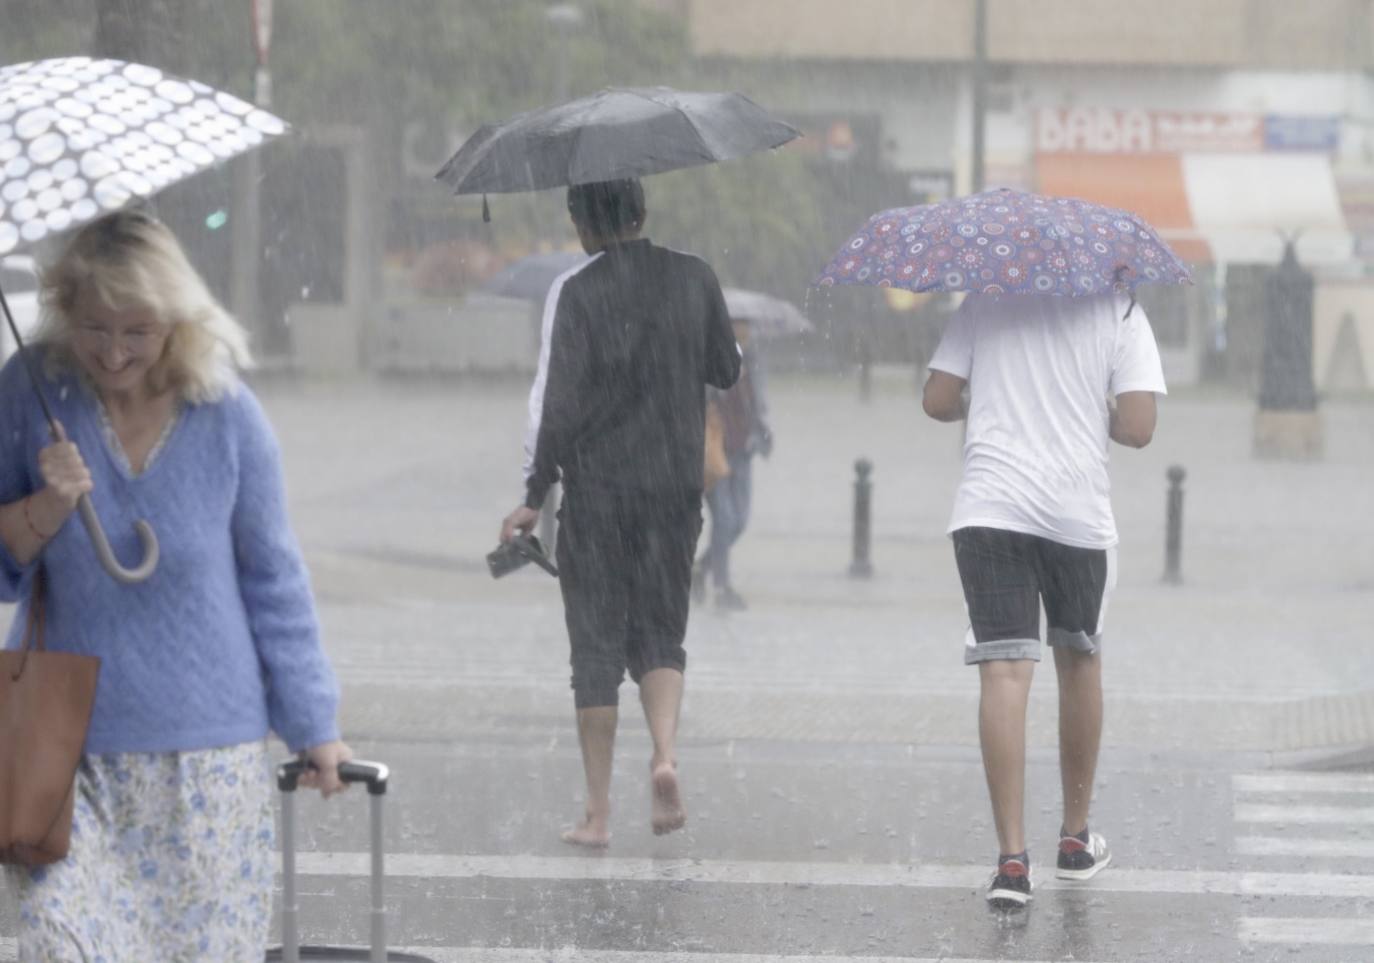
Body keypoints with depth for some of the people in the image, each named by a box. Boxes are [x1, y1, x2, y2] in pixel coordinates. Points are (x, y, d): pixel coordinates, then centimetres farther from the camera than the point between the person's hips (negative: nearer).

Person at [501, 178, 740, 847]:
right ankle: (665, 753, -13)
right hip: (675, 486, 3)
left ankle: (598, 812, 4)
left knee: (596, 645, 4)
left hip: (597, 490, -3)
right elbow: (726, 371, 13)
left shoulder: (575, 291, -9)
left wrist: (535, 493, -6)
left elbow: (556, 398, -12)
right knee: (660, 633, 14)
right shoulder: (693, 278, 2)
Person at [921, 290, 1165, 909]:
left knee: (1005, 672, -7)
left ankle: (1012, 858, -17)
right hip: (1078, 513, 0)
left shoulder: (983, 303, 6)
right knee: (1079, 660, 20)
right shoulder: (1120, 312, 1)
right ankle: (1076, 840, 30)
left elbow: (938, 402, 4)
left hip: (988, 509, 0)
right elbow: (1137, 428, -6)